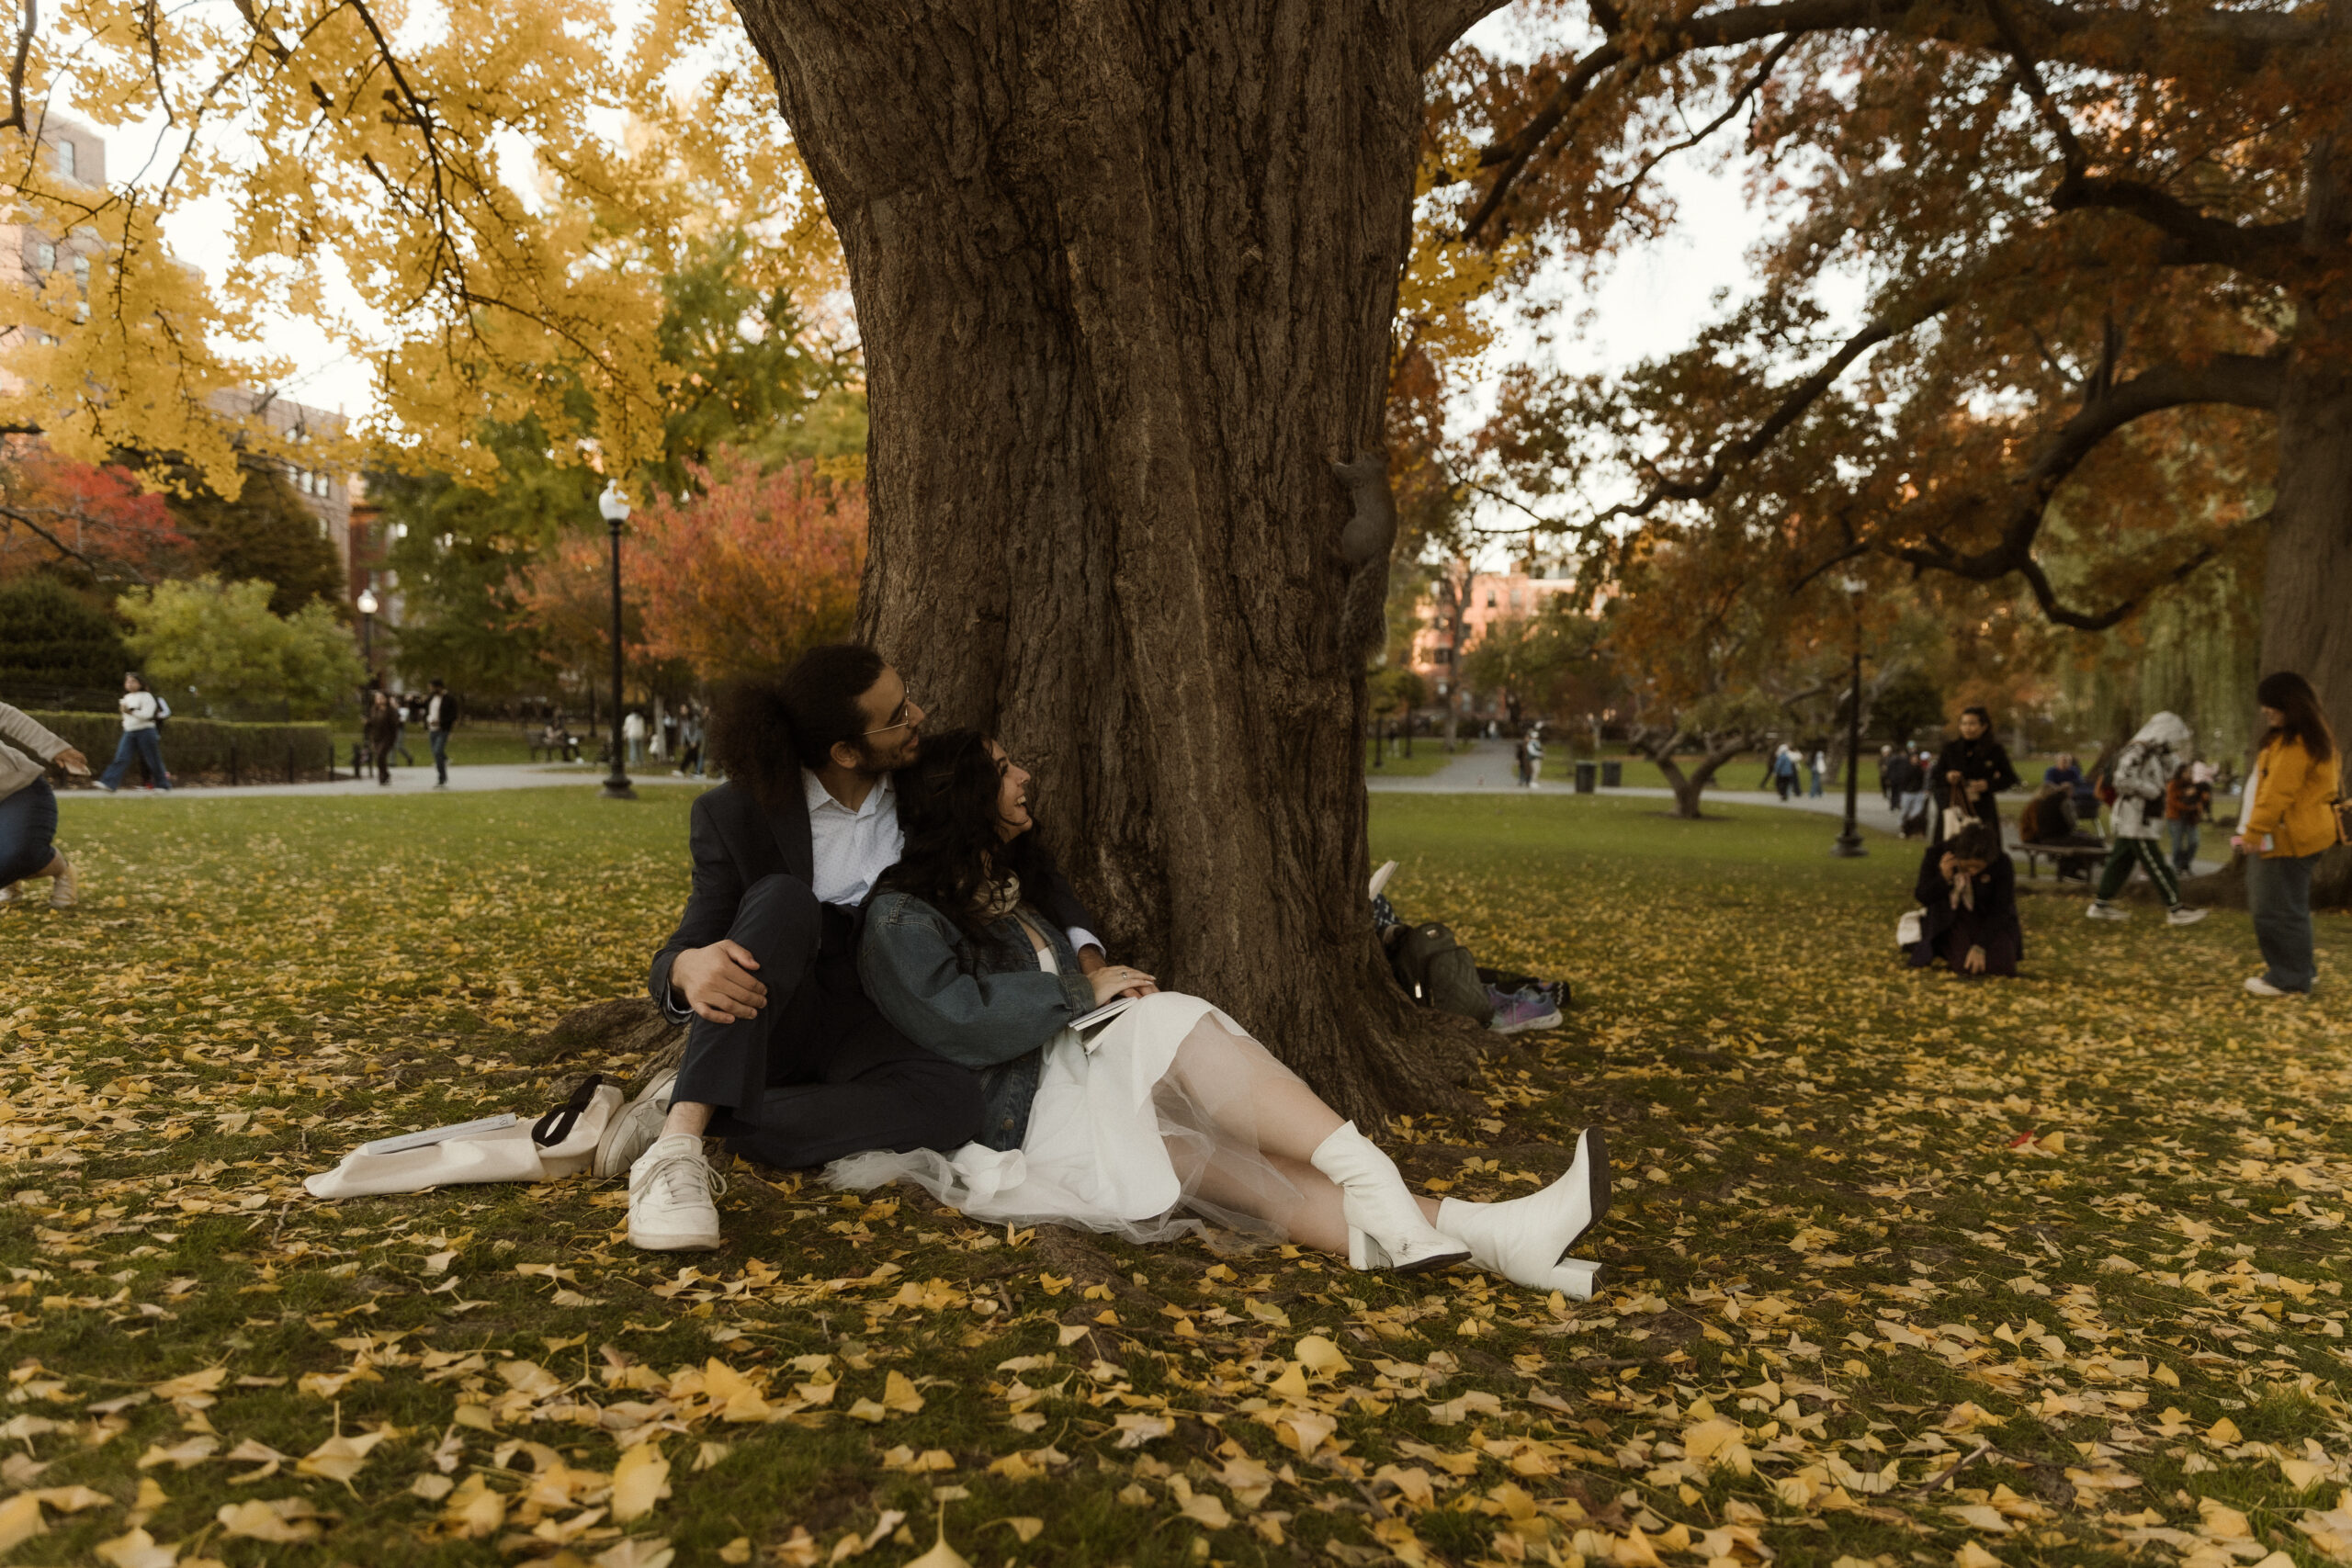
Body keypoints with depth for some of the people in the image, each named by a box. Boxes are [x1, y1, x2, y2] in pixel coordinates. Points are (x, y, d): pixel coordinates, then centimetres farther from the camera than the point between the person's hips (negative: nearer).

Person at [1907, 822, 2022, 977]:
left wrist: (1980, 947, -25)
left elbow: (1999, 911, -16)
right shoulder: (1936, 855, -18)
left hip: (1986, 919, 1)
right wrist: (1944, 878, -31)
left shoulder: (2001, 865, -20)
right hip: (1947, 920, -1)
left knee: (2000, 963, -17)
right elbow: (1923, 898, -11)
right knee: (1965, 965, -23)